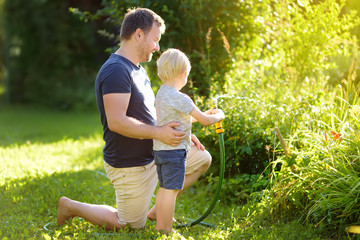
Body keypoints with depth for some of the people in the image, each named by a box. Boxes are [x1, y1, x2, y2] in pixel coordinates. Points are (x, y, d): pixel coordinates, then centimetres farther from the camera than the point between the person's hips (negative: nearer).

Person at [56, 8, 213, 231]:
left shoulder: (138, 69, 11)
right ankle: (71, 206, 19)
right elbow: (116, 121, -31)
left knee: (202, 158, 10)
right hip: (130, 167, -9)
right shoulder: (116, 71, -23)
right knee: (132, 225, 5)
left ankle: (157, 211, 16)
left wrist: (180, 133, 9)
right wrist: (158, 133, -30)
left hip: (153, 156, 9)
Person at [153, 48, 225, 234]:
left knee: (163, 189, 17)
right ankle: (167, 232, -2)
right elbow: (204, 121, -13)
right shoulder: (180, 98, -17)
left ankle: (159, 226, 24)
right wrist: (219, 116, 8)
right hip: (174, 151, -9)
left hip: (159, 149, 9)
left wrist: (205, 114, 25)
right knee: (171, 191, -5)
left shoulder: (161, 94, 11)